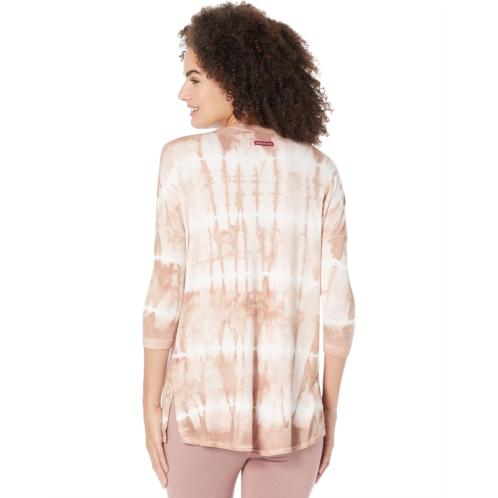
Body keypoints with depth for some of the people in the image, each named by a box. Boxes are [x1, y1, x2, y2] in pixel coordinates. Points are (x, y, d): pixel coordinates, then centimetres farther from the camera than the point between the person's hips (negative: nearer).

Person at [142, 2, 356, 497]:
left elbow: (166, 292, -9)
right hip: (290, 416, 2)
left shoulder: (184, 159, -8)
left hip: (203, 408, -2)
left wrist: (151, 406, 0)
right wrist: (329, 414, 10)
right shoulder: (320, 170, 0)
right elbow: (336, 307, -1)